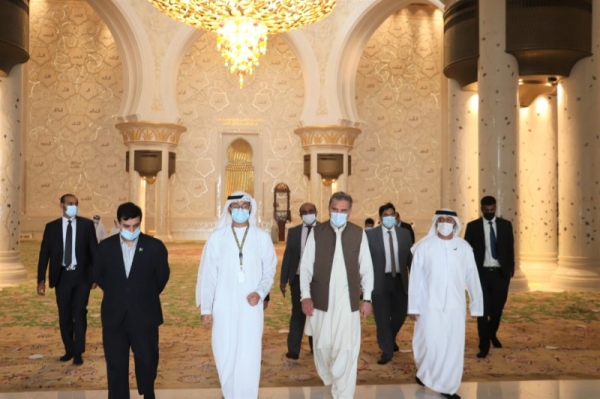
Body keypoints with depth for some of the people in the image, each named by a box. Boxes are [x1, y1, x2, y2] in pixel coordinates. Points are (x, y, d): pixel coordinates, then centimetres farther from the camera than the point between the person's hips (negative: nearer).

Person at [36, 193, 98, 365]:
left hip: (82, 275, -2)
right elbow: (44, 254, 1)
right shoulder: (51, 227, 2)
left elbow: (94, 250, 1)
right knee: (64, 316, 9)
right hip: (62, 276, 2)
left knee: (79, 313, -3)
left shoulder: (87, 224, -1)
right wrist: (41, 279, -6)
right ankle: (69, 350, 25)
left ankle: (78, 352, 7)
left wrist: (96, 275, -2)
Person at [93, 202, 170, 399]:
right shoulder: (106, 247, -1)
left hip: (145, 316, -1)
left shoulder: (155, 247, -7)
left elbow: (162, 276, 6)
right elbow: (98, 275, 14)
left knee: (147, 361, 12)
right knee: (116, 365, 7)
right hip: (114, 317, 1)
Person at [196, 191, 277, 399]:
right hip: (223, 307, 1)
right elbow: (208, 274, 1)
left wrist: (260, 292, -12)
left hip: (251, 307, 0)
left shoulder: (262, 237, 1)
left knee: (249, 357, 0)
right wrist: (206, 308, -2)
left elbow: (269, 270, 6)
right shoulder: (217, 237, 0)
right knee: (225, 356, 7)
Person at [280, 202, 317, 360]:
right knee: (298, 313, 4)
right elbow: (287, 256, 5)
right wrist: (283, 279, 2)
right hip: (298, 278, 1)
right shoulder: (293, 232, 5)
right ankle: (293, 349, 6)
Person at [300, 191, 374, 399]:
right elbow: (306, 266, 1)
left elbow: (366, 268, 4)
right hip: (321, 300, 1)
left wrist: (367, 298, 1)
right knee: (322, 346, 13)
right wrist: (305, 295, -6)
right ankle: (329, 382, 38)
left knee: (346, 349, -3)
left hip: (348, 300, -1)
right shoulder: (317, 232, 0)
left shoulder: (359, 233, 1)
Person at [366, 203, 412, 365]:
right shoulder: (371, 234, -3)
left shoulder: (404, 233, 6)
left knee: (400, 313, 11)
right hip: (380, 280, -3)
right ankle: (387, 351, 17)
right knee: (382, 318, 3)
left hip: (400, 279, 3)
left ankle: (391, 339, 40)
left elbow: (410, 257, 8)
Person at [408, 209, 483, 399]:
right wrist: (413, 306, -3)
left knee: (453, 346, 4)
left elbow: (472, 278, 4)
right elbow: (415, 278, -3)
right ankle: (423, 373, 29)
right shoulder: (424, 246, -5)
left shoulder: (464, 247, 1)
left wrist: (476, 305, 5)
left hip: (455, 306, 2)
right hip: (429, 305, -2)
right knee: (430, 344, 0)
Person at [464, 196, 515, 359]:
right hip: (481, 273, -2)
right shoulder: (473, 226, 0)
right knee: (483, 310, -1)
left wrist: (511, 269, 2)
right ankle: (484, 345, 8)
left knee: (497, 308, 10)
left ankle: (492, 334, 39)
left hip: (501, 273, 2)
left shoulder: (505, 225, 5)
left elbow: (510, 248, 8)